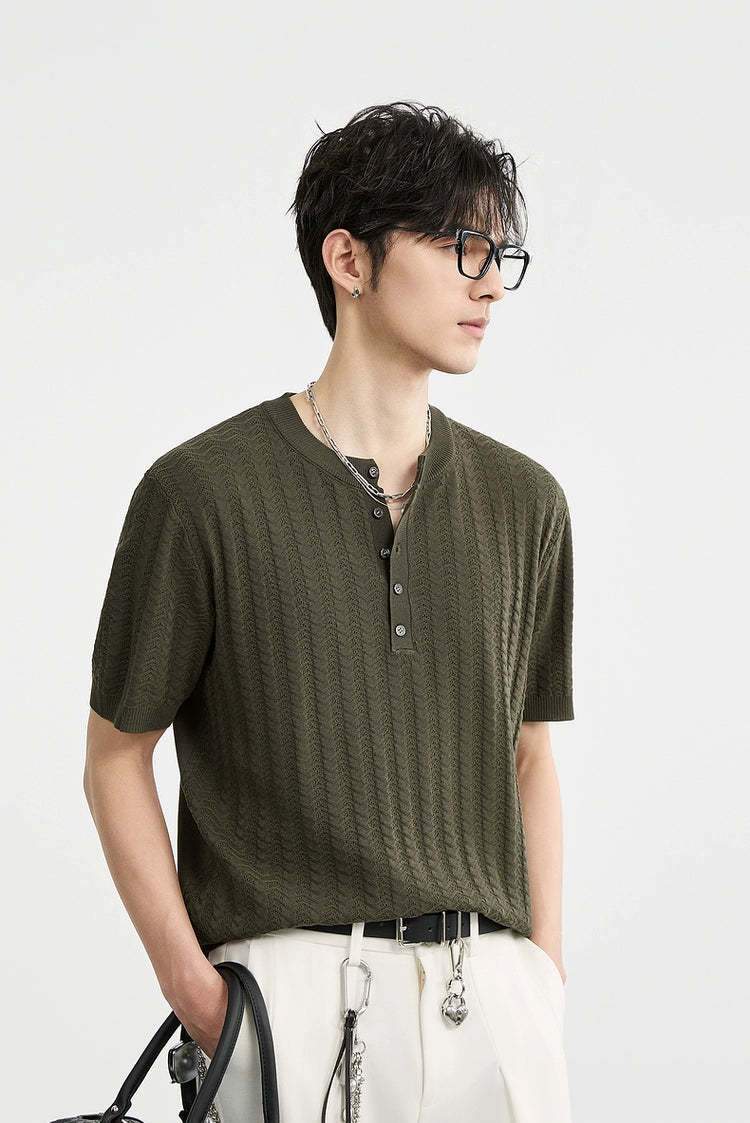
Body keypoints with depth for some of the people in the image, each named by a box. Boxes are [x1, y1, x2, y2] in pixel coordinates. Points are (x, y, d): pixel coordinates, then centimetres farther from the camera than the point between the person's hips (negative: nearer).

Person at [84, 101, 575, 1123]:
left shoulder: (524, 501, 10)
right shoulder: (203, 491, -4)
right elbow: (116, 760, 0)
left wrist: (546, 979, 8)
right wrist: (193, 987, -7)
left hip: (493, 996, 4)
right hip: (296, 988, -4)